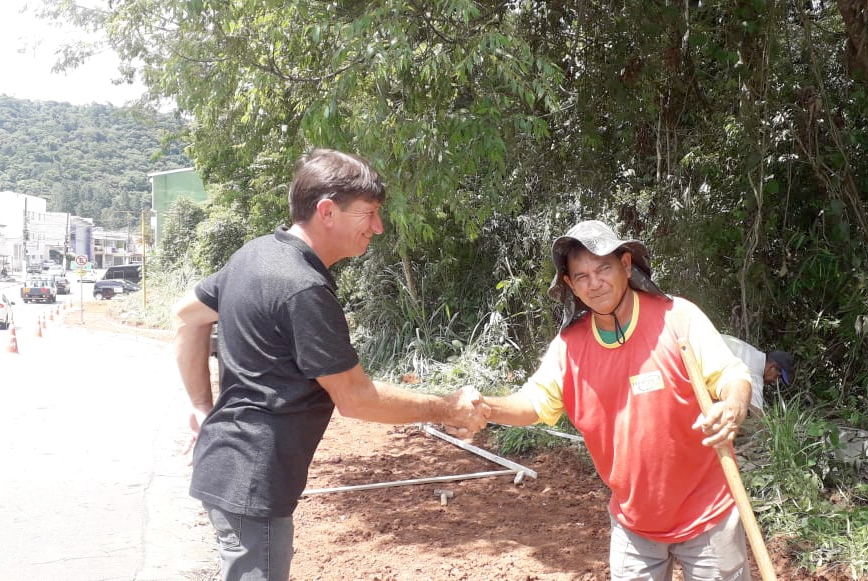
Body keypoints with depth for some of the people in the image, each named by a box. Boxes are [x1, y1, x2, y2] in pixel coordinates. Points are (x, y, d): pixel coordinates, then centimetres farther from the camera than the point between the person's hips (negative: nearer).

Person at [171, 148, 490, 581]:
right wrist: (447, 409, -7)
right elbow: (354, 398, -18)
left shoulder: (257, 254, 5)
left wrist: (204, 408, 15)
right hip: (251, 479, -9)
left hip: (231, 463, 9)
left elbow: (186, 315, 16)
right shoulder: (304, 289, -23)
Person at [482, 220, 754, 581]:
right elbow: (535, 402, -4)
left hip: (705, 512, -3)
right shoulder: (570, 344, -5)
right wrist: (486, 407, -24)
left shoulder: (677, 317, -16)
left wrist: (733, 409, -38)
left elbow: (731, 374, -15)